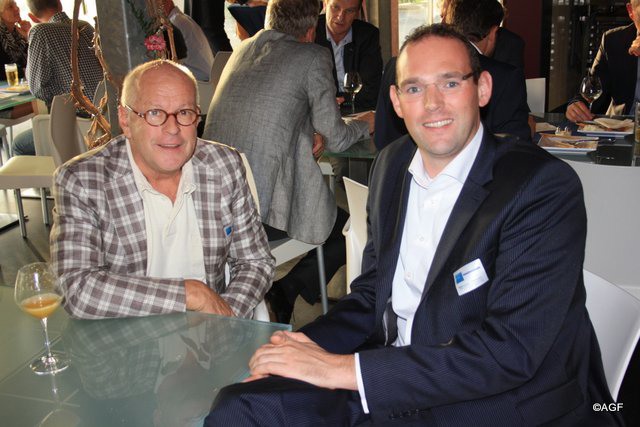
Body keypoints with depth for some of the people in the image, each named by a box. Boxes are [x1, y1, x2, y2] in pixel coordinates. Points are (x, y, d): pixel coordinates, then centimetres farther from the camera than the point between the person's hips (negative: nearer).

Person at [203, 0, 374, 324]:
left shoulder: (242, 50, 15)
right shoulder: (313, 56, -4)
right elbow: (335, 138, 0)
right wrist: (363, 124, 20)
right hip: (264, 212, -7)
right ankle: (287, 291, 0)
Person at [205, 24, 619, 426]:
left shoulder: (544, 187, -16)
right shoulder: (392, 165, 5)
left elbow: (510, 350, -22)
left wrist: (345, 368, -23)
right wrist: (302, 345, -7)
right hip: (393, 389, 5)